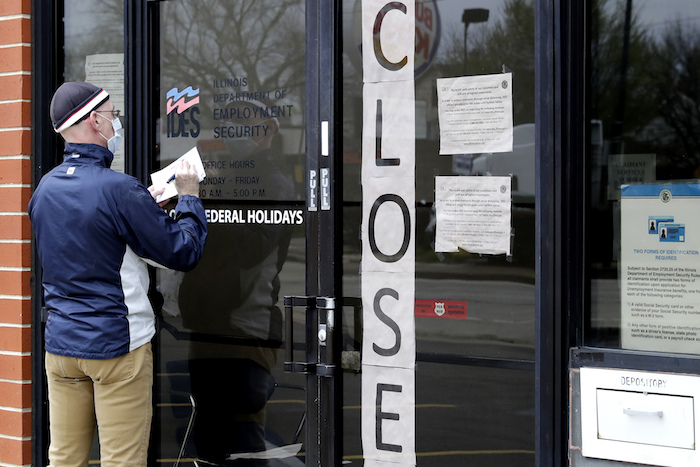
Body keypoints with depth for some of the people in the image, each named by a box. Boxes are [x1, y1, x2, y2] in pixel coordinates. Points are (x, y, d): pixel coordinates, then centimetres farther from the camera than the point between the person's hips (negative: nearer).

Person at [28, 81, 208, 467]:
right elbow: (184, 252, -13)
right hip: (117, 345, -7)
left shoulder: (45, 188, 5)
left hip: (60, 344, 7)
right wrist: (189, 196, 2)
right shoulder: (119, 189, -18)